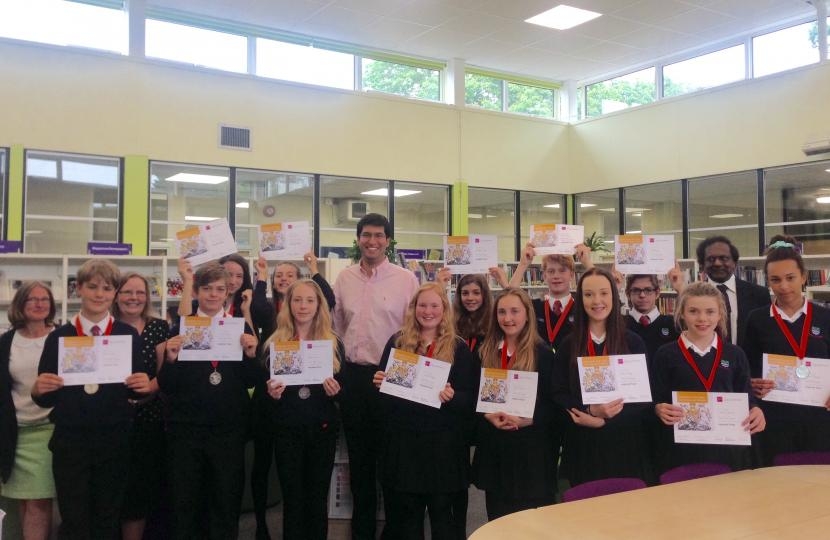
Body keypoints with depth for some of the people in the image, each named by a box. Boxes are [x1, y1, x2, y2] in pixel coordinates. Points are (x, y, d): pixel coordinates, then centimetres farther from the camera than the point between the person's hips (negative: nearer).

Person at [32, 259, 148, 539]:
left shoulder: (129, 335, 1)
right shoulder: (58, 337, 2)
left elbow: (137, 390, 3)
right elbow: (46, 399, 3)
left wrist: (144, 386, -18)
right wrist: (38, 389, -18)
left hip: (114, 442, 0)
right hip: (69, 443, 0)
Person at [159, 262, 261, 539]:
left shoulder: (242, 329, 4)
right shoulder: (179, 329, 2)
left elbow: (251, 381, 1)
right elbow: (166, 386, -1)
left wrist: (251, 354, -16)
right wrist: (171, 359, -19)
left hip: (229, 429, 1)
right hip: (186, 429, 0)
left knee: (227, 503, 10)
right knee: (185, 505, 10)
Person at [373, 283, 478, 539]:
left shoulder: (459, 347, 0)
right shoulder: (397, 342, 6)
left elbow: (470, 398, -2)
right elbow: (383, 383, 12)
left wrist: (452, 397, -22)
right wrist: (378, 382, -10)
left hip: (443, 441, -2)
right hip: (403, 438, 2)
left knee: (442, 511, 5)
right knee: (406, 510, 10)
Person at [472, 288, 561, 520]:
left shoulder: (543, 353, -4)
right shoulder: (485, 352, 8)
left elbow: (555, 404, -6)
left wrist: (525, 420, -19)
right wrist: (489, 415, -11)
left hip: (531, 448, -3)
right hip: (494, 448, 4)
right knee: (497, 519, 11)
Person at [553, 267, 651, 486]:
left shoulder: (633, 342, 1)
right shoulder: (568, 345, 4)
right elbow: (559, 395, 0)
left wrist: (603, 419, -15)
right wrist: (591, 410, -18)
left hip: (626, 444, 0)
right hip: (583, 447, 1)